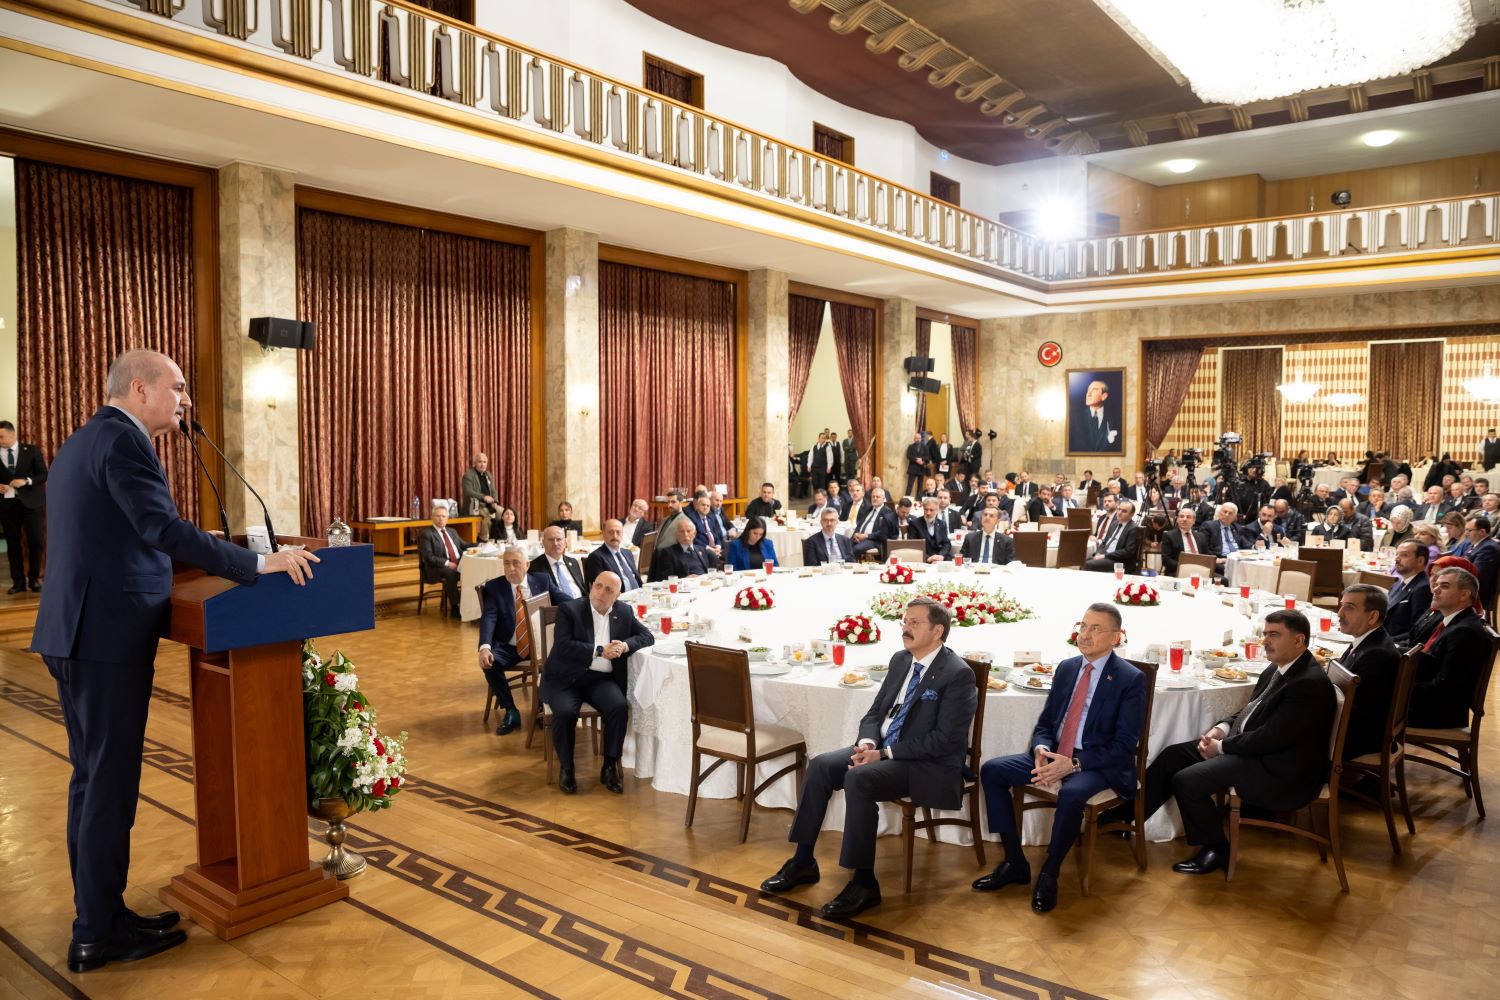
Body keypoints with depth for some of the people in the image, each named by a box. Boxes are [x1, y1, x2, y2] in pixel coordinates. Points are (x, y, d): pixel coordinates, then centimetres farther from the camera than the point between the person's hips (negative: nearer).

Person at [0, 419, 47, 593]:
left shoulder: (32, 450, 2)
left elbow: (44, 474, -2)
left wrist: (26, 481, -17)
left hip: (29, 502, -2)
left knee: (35, 541, -2)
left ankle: (34, 579, 9)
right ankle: (19, 582, 10)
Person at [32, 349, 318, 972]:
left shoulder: (82, 442, 18)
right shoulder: (123, 440, -14)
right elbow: (165, 530, -25)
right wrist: (259, 564, -24)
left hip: (73, 633, 10)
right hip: (108, 636, -10)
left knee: (92, 777, 16)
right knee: (110, 783, 0)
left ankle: (96, 911, 27)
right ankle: (100, 933, 11)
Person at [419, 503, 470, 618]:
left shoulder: (452, 531, 22)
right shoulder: (426, 534, -1)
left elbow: (464, 546, 21)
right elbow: (429, 558, -10)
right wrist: (447, 563, -18)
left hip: (458, 564, 6)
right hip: (438, 567, -6)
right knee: (451, 573, -37)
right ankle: (454, 608, -27)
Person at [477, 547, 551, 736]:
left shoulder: (541, 581, 7)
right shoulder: (493, 587, 1)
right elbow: (488, 619, -13)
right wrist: (484, 647, -30)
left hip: (539, 644, 0)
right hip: (508, 647, 0)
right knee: (489, 662, -30)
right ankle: (510, 712, -11)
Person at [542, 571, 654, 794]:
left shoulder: (624, 613, 10)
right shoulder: (569, 609, -3)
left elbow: (647, 636, 12)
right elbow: (562, 646, -14)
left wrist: (625, 646, -9)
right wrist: (600, 651, -17)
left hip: (602, 678, 3)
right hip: (567, 677, -3)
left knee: (619, 708, -25)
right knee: (565, 712, -29)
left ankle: (610, 767, -8)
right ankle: (566, 768, -5)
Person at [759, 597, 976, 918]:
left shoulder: (958, 674, -14)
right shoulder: (900, 660, 10)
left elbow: (945, 739, -19)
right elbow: (875, 712, 15)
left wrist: (884, 753, -20)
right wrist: (867, 744, -8)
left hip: (929, 766, -8)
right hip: (881, 750, 8)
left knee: (858, 778, -30)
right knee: (820, 765, -11)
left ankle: (864, 883, -17)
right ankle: (803, 861, 0)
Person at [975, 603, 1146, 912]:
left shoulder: (1131, 679, -9)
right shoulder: (1066, 668, 9)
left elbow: (1124, 745, -13)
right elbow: (1045, 721, 13)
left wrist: (1073, 764, -24)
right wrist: (1040, 749, -11)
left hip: (1097, 764, -6)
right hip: (1054, 755, 7)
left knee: (1072, 793, -38)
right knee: (991, 770, -9)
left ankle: (1048, 875, -15)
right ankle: (1015, 863, -1)